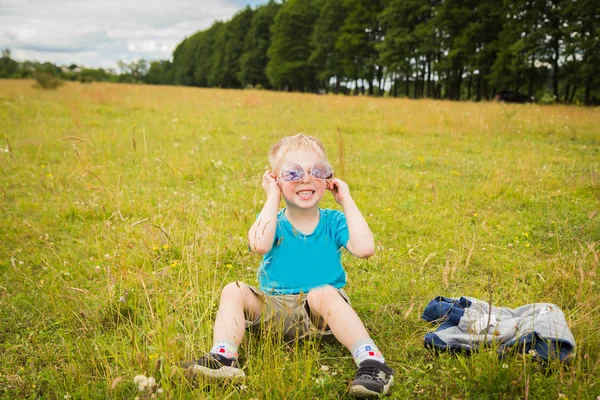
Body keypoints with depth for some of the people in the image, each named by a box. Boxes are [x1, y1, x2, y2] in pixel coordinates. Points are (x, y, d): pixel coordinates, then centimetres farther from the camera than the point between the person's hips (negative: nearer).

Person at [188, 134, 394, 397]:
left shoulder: (334, 222, 1)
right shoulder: (273, 220, 2)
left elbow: (364, 248, -19)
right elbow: (259, 245, -24)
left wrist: (346, 201, -10)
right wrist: (272, 199, -14)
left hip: (321, 314, -2)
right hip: (273, 309, 2)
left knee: (324, 293, -34)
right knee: (234, 291, -18)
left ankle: (371, 362, -40)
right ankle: (223, 357, -29)